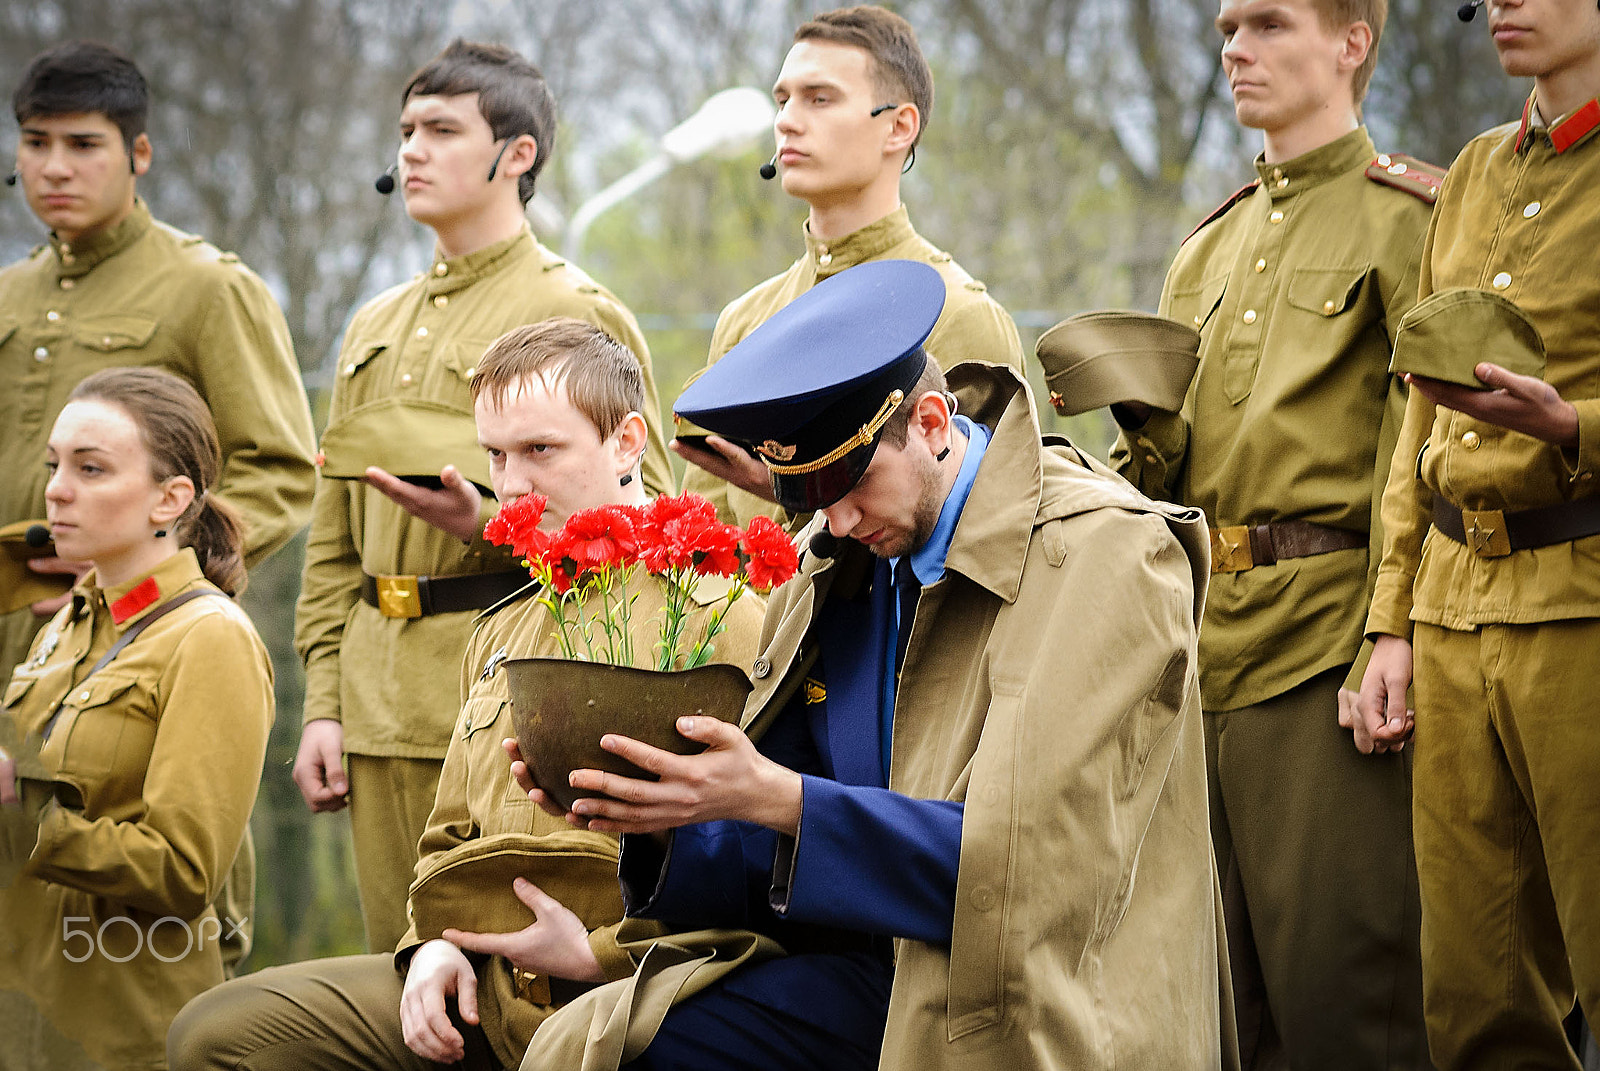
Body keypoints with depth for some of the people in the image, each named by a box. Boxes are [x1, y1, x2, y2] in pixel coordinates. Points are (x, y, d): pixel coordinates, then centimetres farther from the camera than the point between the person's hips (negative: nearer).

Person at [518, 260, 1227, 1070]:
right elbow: (778, 855, 12)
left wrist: (778, 798, -26)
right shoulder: (832, 569, 9)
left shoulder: (1106, 556, -12)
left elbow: (1033, 853, -20)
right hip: (876, 974, 6)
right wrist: (658, 811, -10)